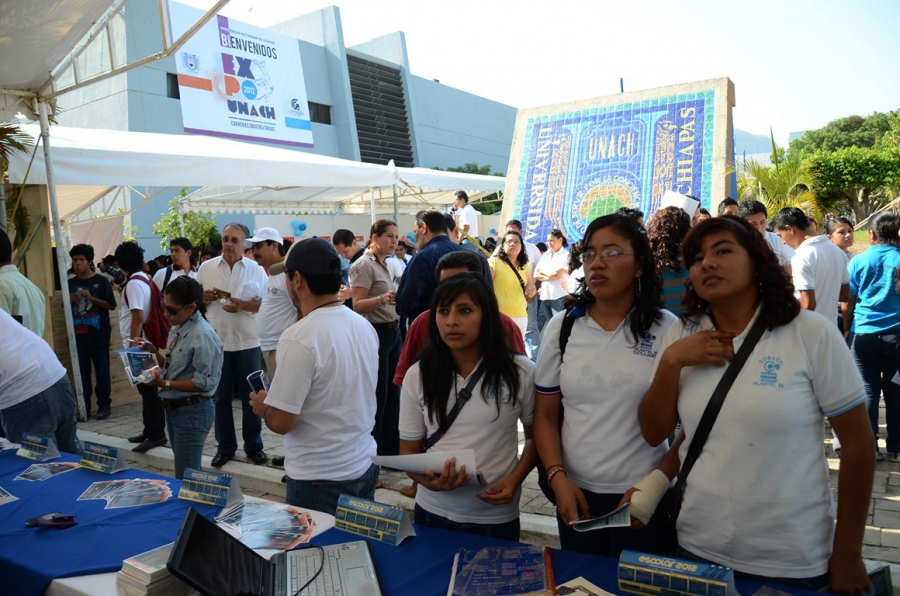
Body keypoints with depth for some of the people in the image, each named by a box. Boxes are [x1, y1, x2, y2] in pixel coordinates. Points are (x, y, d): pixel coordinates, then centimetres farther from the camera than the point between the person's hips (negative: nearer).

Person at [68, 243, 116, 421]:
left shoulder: (101, 281, -2)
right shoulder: (70, 283, 9)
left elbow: (111, 305, -4)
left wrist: (92, 298, -16)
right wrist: (70, 301, -6)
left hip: (98, 335, -3)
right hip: (78, 335, 4)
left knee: (102, 371, 1)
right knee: (81, 372, 6)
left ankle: (104, 405, 10)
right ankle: (84, 407, 13)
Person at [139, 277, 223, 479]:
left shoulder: (203, 336, -21)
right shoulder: (177, 329, 5)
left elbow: (203, 382, -21)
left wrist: (165, 383, -19)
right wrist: (156, 355, -1)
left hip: (193, 412, -9)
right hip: (173, 408, 9)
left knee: (186, 477, 2)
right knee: (191, 472, 22)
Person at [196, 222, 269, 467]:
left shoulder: (256, 269, 1)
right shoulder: (206, 268, 6)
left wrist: (243, 305, -18)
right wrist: (205, 297, -10)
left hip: (248, 341, -1)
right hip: (217, 341, 2)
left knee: (251, 396, 6)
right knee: (220, 396, 9)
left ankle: (254, 446, 20)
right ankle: (224, 447, 23)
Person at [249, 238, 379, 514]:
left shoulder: (299, 339, -22)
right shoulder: (365, 326, 1)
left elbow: (281, 421, -19)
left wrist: (262, 406, 2)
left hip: (319, 481, -7)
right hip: (365, 468, 7)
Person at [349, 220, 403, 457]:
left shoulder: (386, 264, 15)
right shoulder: (364, 265, -11)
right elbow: (358, 305, -19)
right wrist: (382, 298, -34)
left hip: (393, 333, 9)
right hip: (376, 334, -9)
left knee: (393, 394, 12)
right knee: (377, 398, -2)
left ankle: (391, 450, 22)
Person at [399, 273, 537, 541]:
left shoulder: (521, 372, -8)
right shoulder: (417, 376, -5)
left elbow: (537, 436, 5)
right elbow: (409, 450, 1)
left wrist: (515, 479, -11)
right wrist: (429, 480, -19)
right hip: (433, 513, 1)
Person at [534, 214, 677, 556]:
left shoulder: (668, 330, -6)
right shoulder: (561, 328, 1)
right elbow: (545, 415, 5)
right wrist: (557, 477, -7)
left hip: (643, 497, -2)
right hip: (577, 493, 2)